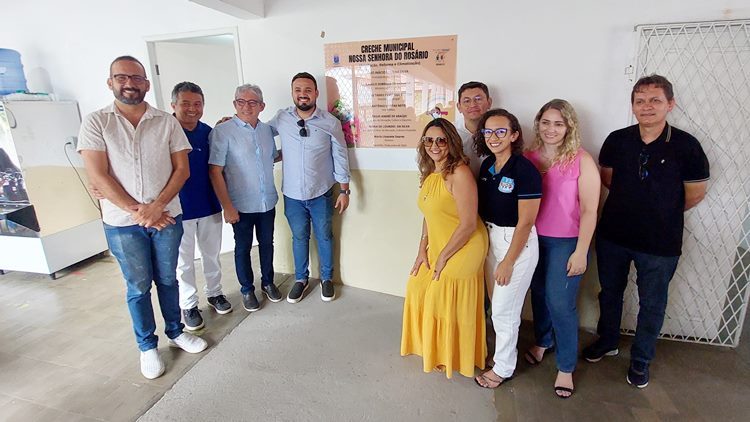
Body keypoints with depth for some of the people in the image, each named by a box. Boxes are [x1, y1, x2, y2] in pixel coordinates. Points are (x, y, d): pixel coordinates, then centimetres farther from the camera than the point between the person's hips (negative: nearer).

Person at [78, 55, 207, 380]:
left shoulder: (167, 122, 1)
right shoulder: (95, 123, -2)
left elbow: (182, 169, -3)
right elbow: (98, 176, -8)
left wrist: (157, 205, -15)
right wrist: (137, 211, -14)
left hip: (167, 217, 1)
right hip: (122, 223, -1)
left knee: (167, 279, 15)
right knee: (138, 286, 11)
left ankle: (175, 332, 34)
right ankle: (147, 346, 28)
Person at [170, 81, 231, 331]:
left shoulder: (208, 132, 2)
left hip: (210, 206, 4)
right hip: (179, 210, -4)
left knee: (212, 254, 17)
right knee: (184, 261, 11)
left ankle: (214, 293, 37)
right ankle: (188, 305, 27)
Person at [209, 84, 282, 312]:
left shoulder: (266, 129, 4)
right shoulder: (223, 131, -12)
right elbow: (215, 172, -14)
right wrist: (227, 206, -15)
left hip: (268, 202, 5)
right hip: (242, 205, -4)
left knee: (266, 243, 18)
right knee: (243, 248, 11)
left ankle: (268, 282, 38)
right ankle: (247, 290, 30)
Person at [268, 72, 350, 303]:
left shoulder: (330, 122, -9)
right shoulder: (281, 118, -4)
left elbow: (340, 157, -4)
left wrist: (344, 190, -4)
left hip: (321, 194, -1)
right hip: (292, 194, 2)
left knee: (324, 236, 13)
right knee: (299, 237, 15)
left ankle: (327, 278, 33)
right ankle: (301, 279, 35)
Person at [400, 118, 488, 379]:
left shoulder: (459, 173, -23)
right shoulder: (429, 174, 4)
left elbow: (468, 224, -24)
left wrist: (443, 258, -16)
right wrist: (423, 249, 4)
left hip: (462, 250, -9)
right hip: (438, 248, 9)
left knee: (452, 305, 7)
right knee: (420, 290, 19)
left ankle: (453, 358, 36)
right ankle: (434, 349, 45)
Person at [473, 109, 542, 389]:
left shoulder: (525, 170, -19)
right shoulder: (486, 166, 3)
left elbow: (525, 222, -18)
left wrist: (508, 261, -14)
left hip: (518, 243, -7)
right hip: (491, 238, 7)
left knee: (504, 310, 6)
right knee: (497, 304, 18)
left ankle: (503, 368, 28)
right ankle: (504, 352, 41)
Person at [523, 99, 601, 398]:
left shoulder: (582, 161, -11)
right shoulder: (528, 157, -1)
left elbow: (589, 211, -10)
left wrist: (581, 252, -12)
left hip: (566, 242, -4)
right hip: (533, 239, 4)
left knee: (560, 303, 0)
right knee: (538, 294, 18)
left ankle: (566, 368, 20)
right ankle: (543, 341, 44)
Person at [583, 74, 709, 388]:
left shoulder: (686, 146, -13)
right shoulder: (617, 140, -6)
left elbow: (695, 194, -1)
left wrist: (662, 214, 10)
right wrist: (637, 204, 9)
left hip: (660, 244, -2)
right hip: (613, 236, 3)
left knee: (652, 304, 14)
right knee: (610, 292, 19)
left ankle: (640, 360, 36)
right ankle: (608, 341, 43)